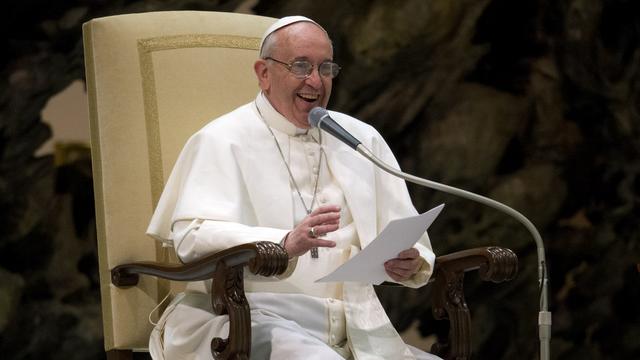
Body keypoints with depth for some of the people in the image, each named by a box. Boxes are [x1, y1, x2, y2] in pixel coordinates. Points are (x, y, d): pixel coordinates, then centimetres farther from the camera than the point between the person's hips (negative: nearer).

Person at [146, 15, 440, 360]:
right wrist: (286, 243, -29)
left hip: (355, 329, 5)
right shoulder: (223, 140, 3)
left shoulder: (363, 139, 20)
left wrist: (410, 262, -10)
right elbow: (192, 236, -13)